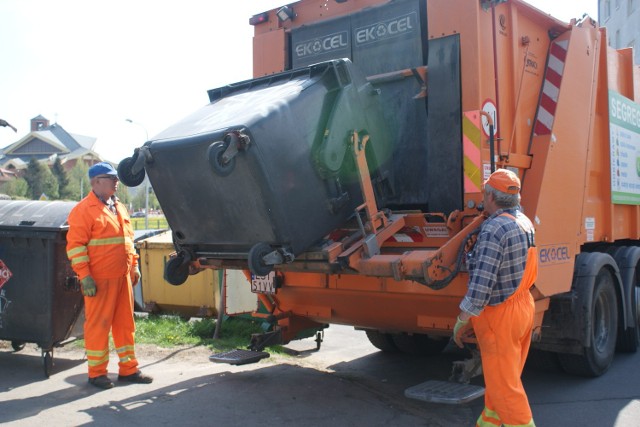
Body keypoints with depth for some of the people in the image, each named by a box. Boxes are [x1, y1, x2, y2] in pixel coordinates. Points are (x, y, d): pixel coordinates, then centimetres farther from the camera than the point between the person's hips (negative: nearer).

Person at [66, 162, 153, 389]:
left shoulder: (119, 207, 17)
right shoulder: (84, 210, -8)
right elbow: (75, 245, -13)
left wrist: (134, 266, 19)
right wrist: (84, 276, -17)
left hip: (123, 276, 8)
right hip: (99, 279, -8)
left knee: (125, 322, 12)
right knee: (98, 324, 1)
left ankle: (128, 368, 22)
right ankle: (96, 372, 14)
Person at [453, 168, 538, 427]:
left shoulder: (493, 230, -23)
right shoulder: (525, 222, 3)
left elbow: (480, 286, -25)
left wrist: (460, 323, -18)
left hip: (499, 316, -10)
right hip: (524, 307, 10)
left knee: (504, 385, 2)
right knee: (503, 377, 21)